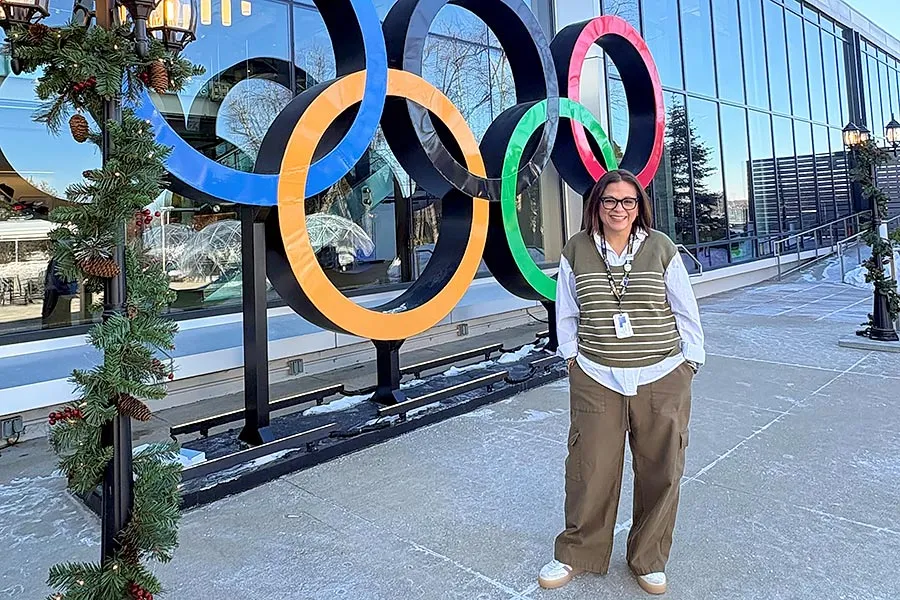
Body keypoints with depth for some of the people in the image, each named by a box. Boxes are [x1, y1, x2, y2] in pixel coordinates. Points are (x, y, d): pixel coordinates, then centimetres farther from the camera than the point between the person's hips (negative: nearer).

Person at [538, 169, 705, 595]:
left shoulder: (661, 248, 0)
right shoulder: (576, 250, 1)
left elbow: (685, 311, 6)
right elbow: (566, 313, 9)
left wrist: (690, 362, 4)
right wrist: (572, 357, 5)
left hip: (662, 378, 1)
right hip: (595, 379, 0)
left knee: (660, 471, 9)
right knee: (590, 469, 5)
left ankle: (649, 560, 32)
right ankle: (576, 554, 28)